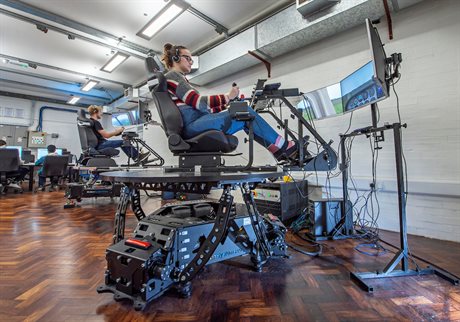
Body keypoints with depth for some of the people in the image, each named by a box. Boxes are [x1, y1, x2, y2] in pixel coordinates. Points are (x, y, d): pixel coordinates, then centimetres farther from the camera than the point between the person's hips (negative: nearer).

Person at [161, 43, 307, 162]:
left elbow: (199, 106, 21)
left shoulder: (178, 77, 29)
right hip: (193, 125, -9)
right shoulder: (172, 75, -1)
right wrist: (227, 96, -13)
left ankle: (280, 151, -1)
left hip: (194, 126, 9)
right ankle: (284, 147, -4)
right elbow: (197, 101, -15)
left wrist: (225, 103, 13)